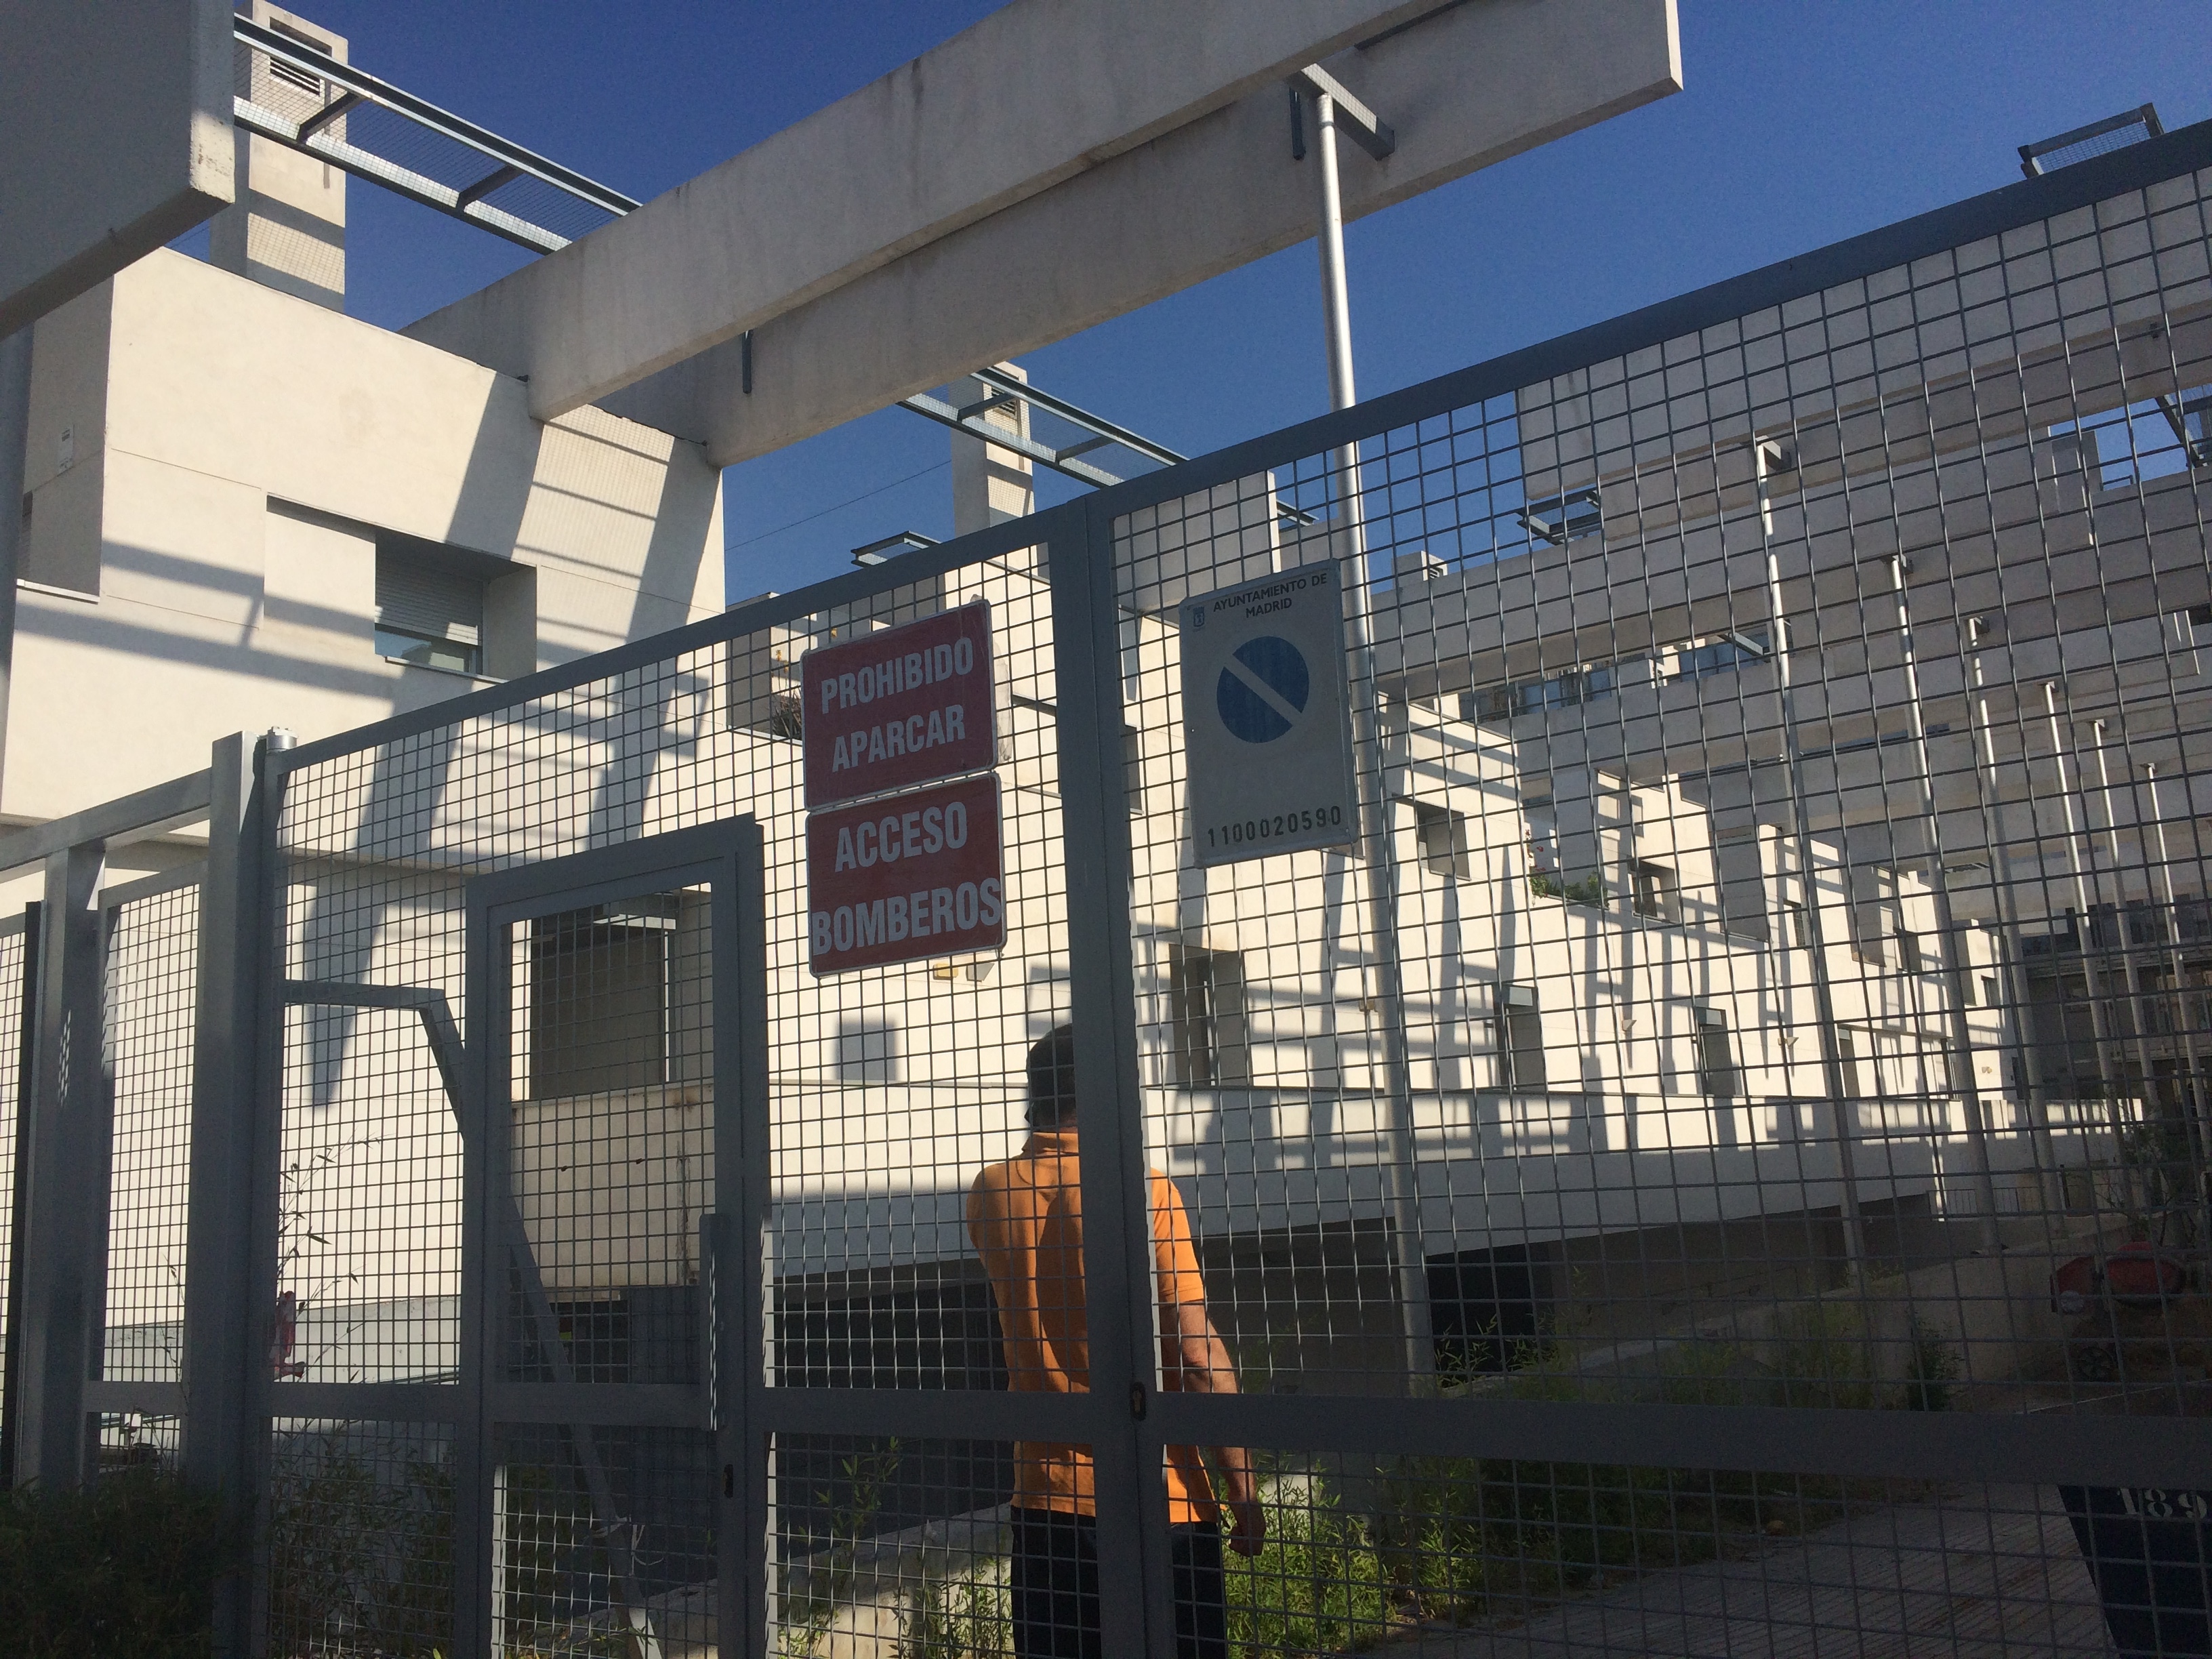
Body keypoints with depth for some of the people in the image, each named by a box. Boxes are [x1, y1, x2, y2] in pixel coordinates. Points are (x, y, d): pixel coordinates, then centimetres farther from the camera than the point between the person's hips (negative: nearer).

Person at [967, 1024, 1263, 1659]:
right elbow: (1198, 1353, -14)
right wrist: (1241, 1484, -5)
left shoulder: (990, 1195, 1)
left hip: (1046, 1496, 4)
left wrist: (1049, 1142, 16)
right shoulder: (1147, 1190, -12)